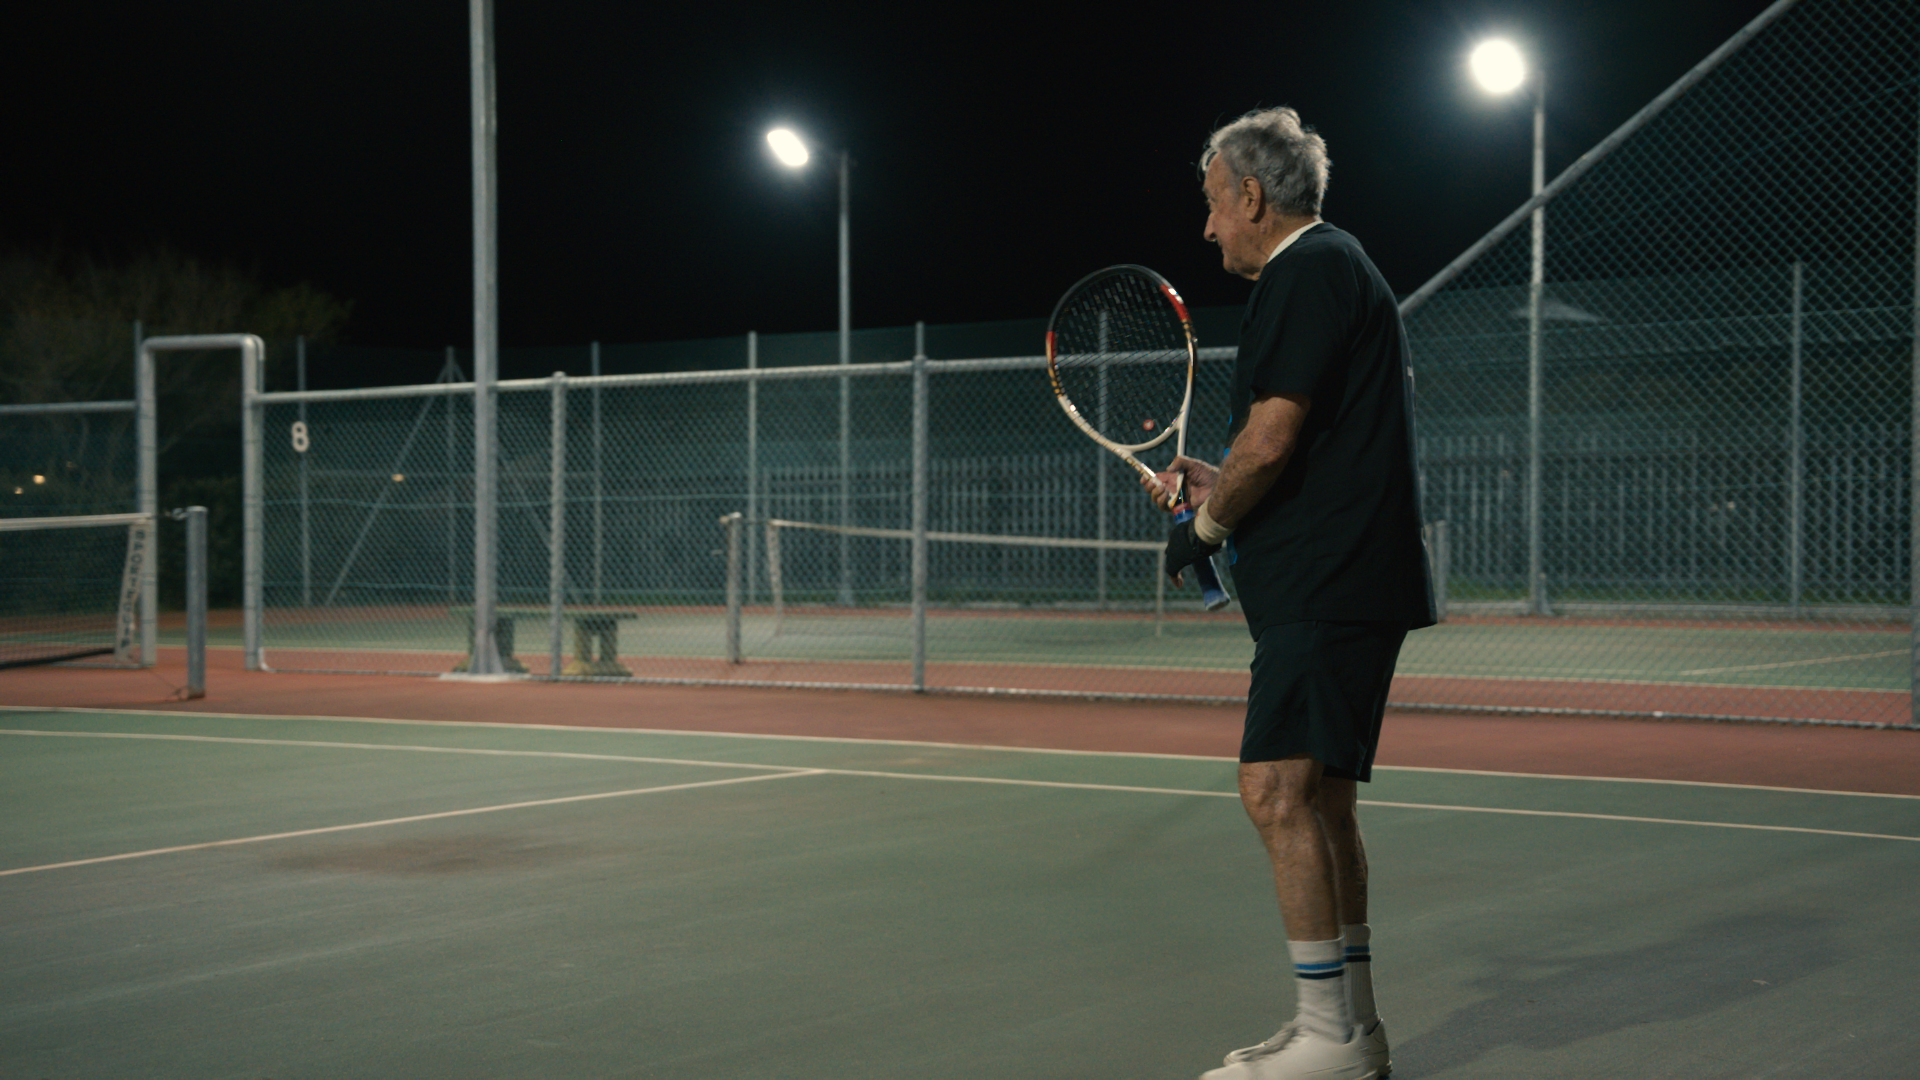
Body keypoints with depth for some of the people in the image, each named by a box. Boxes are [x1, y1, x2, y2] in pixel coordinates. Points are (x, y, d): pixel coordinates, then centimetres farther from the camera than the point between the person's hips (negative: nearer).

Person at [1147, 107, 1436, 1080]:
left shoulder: (1308, 271, -10)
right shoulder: (1336, 268, 22)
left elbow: (1270, 440, -18)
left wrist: (1202, 527, -3)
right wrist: (1217, 486, 22)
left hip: (1327, 589, -11)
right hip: (1349, 586, 11)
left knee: (1278, 790, -12)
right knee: (1319, 800, 13)